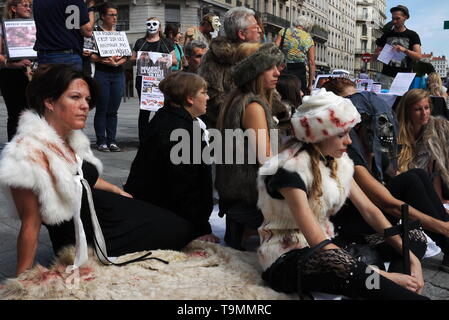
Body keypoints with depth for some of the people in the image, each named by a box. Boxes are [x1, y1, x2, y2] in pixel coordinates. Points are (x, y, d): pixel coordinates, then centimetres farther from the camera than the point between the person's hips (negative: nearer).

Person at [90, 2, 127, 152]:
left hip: (118, 74, 4)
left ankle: (112, 141, 11)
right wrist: (106, 61, -19)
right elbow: (92, 56, -7)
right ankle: (101, 141, 5)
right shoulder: (96, 32, 0)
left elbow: (125, 56, 9)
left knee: (113, 110, 6)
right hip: (102, 74, -4)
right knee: (101, 110, -1)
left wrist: (118, 62, -10)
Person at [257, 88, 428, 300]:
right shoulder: (290, 170, -22)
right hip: (286, 258, -8)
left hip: (325, 245, 8)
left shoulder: (336, 162, 3)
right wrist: (384, 276, -27)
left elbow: (369, 210, 3)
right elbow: (318, 243, -26)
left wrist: (411, 257, -10)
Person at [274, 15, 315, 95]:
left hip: (282, 69, 0)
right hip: (300, 71, 0)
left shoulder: (284, 31, 10)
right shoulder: (309, 39, 11)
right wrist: (310, 84, 9)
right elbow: (312, 63, 6)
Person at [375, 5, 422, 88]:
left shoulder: (412, 35, 6)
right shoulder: (387, 35, 13)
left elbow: (418, 57, -4)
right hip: (387, 76, 2)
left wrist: (405, 50, -20)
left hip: (404, 76, -1)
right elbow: (376, 53, 16)